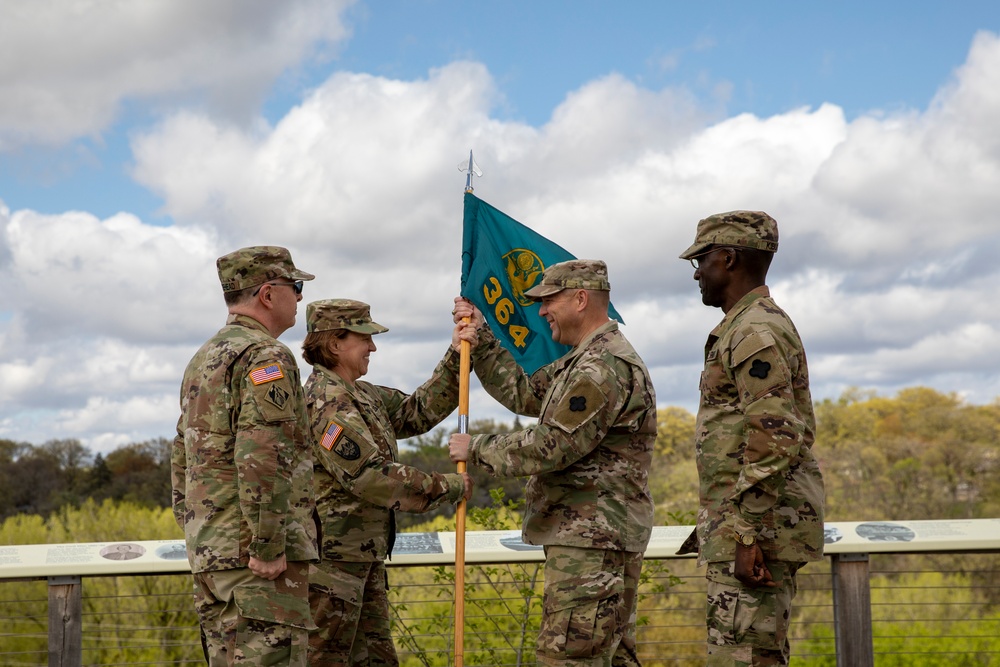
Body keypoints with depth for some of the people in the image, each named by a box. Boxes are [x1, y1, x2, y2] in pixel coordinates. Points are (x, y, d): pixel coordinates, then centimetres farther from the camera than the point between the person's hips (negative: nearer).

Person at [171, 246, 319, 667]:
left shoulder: (203, 359, 20)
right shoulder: (265, 356, -11)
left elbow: (181, 461, 23)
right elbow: (261, 456, -22)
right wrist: (268, 548, -21)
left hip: (209, 552, 10)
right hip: (258, 555, -10)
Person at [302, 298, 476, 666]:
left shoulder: (363, 396, 15)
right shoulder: (327, 401, -17)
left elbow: (418, 412, 17)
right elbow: (371, 477, -21)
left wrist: (456, 358, 7)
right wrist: (448, 487, -12)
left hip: (363, 562, 10)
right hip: (330, 560, -10)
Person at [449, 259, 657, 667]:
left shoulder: (605, 367, -18)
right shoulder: (584, 361, 17)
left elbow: (551, 448, -20)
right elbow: (524, 393, 21)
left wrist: (477, 449, -8)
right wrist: (480, 338, 17)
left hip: (592, 541, -11)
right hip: (600, 539, 11)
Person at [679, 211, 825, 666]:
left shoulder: (754, 331, -13)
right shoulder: (767, 325, 21)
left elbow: (775, 440, -23)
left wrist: (748, 535, -23)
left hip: (755, 527, -11)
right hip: (762, 526, 11)